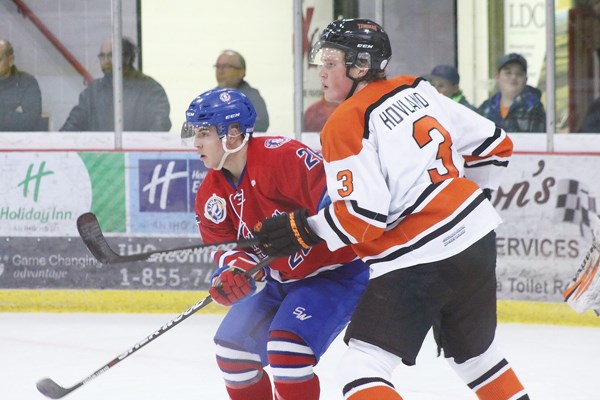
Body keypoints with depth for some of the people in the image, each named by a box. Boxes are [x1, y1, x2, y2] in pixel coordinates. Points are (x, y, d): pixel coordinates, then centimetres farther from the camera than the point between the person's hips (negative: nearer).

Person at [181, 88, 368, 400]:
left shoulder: (282, 157, -27)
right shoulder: (211, 195, -1)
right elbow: (226, 248, -4)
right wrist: (234, 271, -26)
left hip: (335, 269, -9)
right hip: (279, 279, 9)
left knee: (286, 345, -26)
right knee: (233, 347, 6)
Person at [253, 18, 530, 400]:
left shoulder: (345, 124, -11)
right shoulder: (419, 91, 10)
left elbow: (363, 215, -18)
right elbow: (495, 145, 15)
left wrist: (302, 230, -6)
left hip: (416, 261, -8)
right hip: (476, 240, 8)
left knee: (362, 366, -6)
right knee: (476, 354, 25)